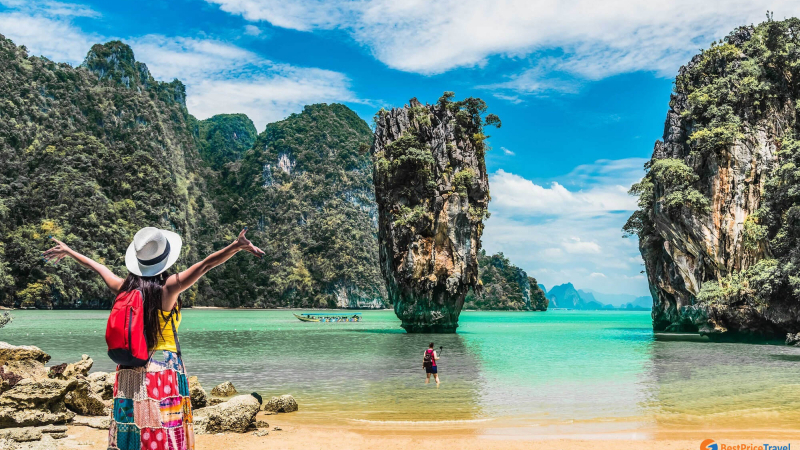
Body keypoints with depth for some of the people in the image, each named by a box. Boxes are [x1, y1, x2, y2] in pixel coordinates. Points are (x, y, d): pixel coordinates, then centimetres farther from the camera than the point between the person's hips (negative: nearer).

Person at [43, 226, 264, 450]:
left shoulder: (124, 287, 1)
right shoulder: (168, 287, -13)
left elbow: (97, 267, 17)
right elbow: (205, 264, -23)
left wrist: (68, 251, 35)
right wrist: (237, 246, -31)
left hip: (129, 372, 5)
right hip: (163, 370, -5)